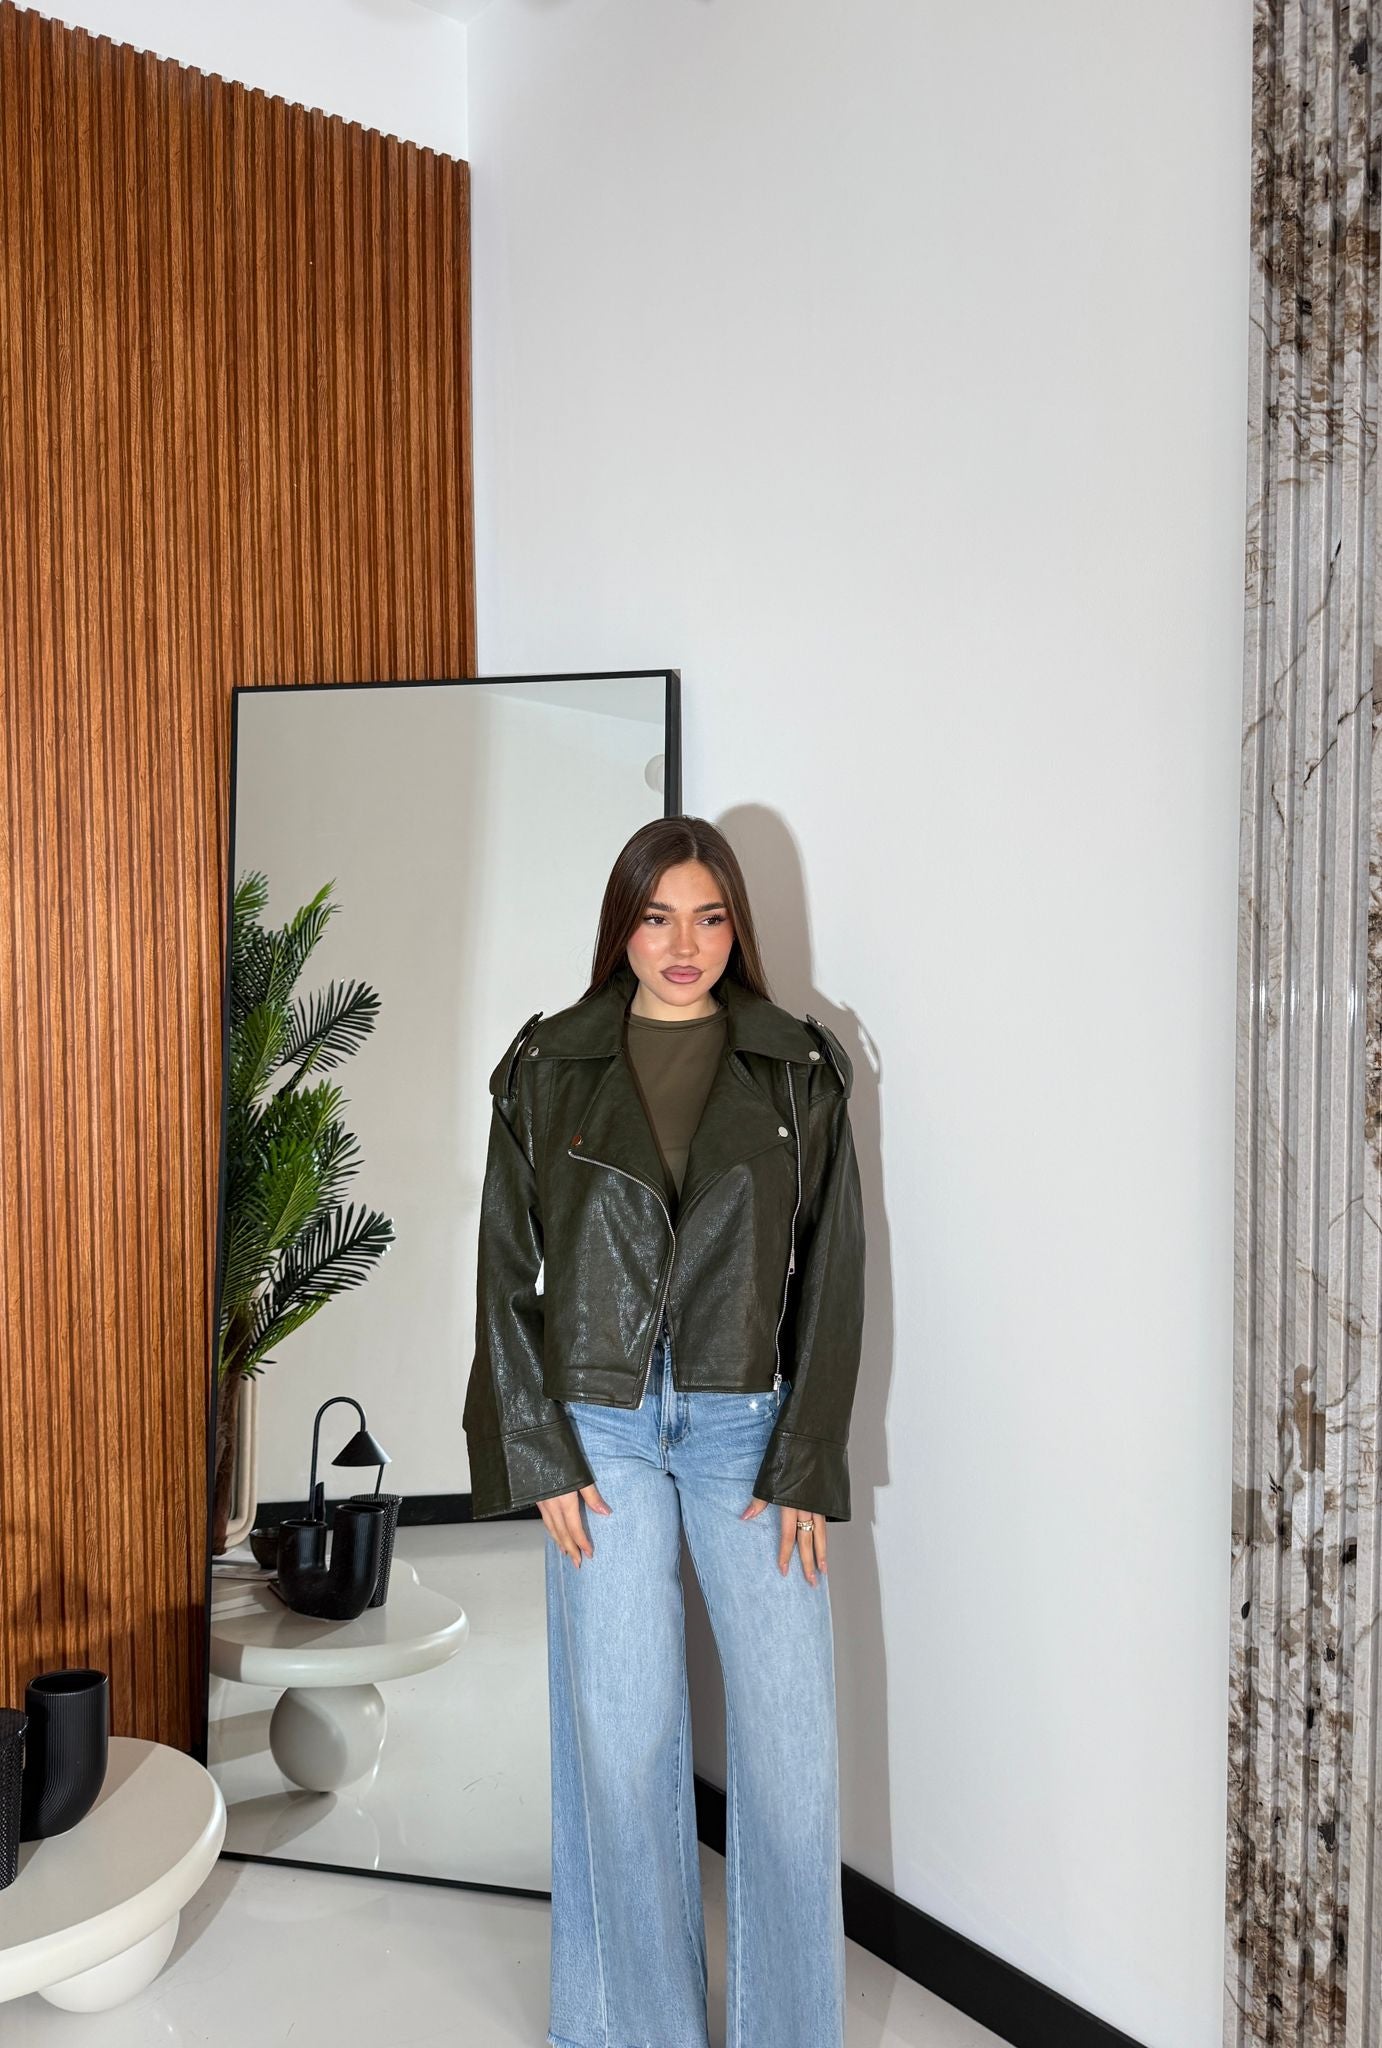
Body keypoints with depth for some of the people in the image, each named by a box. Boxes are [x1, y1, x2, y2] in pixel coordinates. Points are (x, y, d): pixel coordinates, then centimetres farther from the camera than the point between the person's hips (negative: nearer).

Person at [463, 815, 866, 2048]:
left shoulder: (802, 1070, 2)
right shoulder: (548, 1068, 2)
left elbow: (832, 1277, 1)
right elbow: (506, 1270, 2)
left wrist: (807, 1467, -4)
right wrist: (542, 1456, -4)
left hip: (751, 1428, 0)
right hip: (601, 1431, 0)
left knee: (792, 1736, 2)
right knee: (621, 1736, 9)